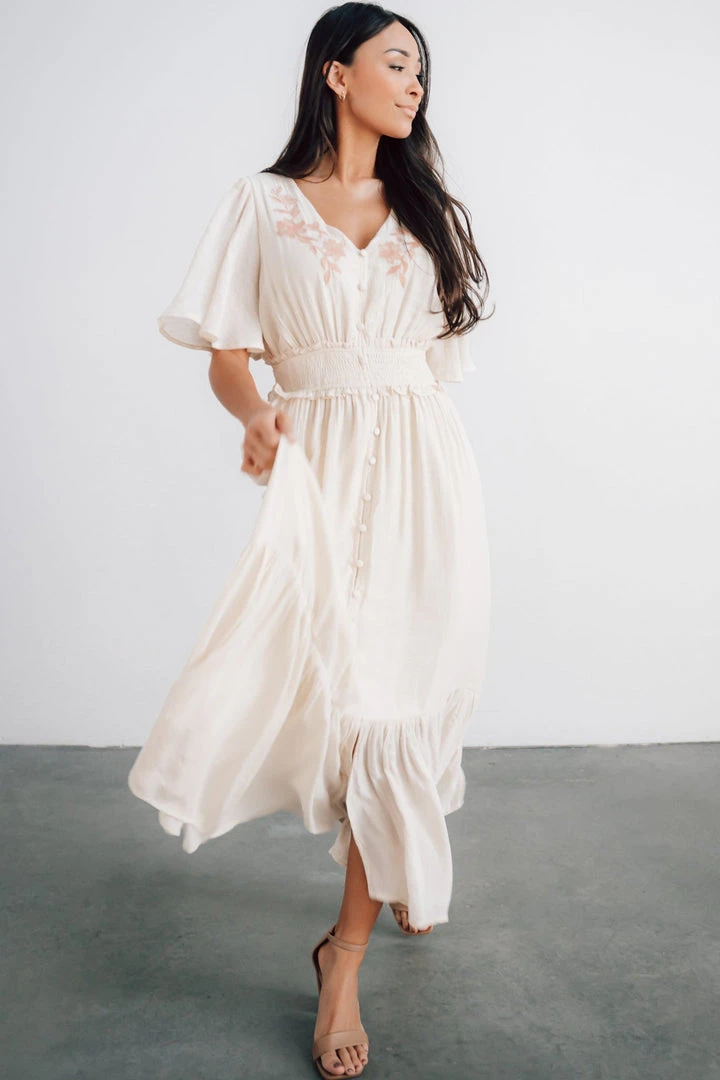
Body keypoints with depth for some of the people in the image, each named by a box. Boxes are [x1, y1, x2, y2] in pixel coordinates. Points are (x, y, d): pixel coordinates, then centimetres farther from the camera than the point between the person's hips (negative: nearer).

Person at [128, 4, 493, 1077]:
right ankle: (400, 877, 25)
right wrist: (257, 417, -18)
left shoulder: (427, 210, 17)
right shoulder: (264, 203, 7)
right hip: (320, 468, -2)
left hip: (423, 470, 3)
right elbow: (228, 358, 3)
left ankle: (347, 948, 9)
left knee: (398, 695, -4)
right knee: (363, 697, -5)